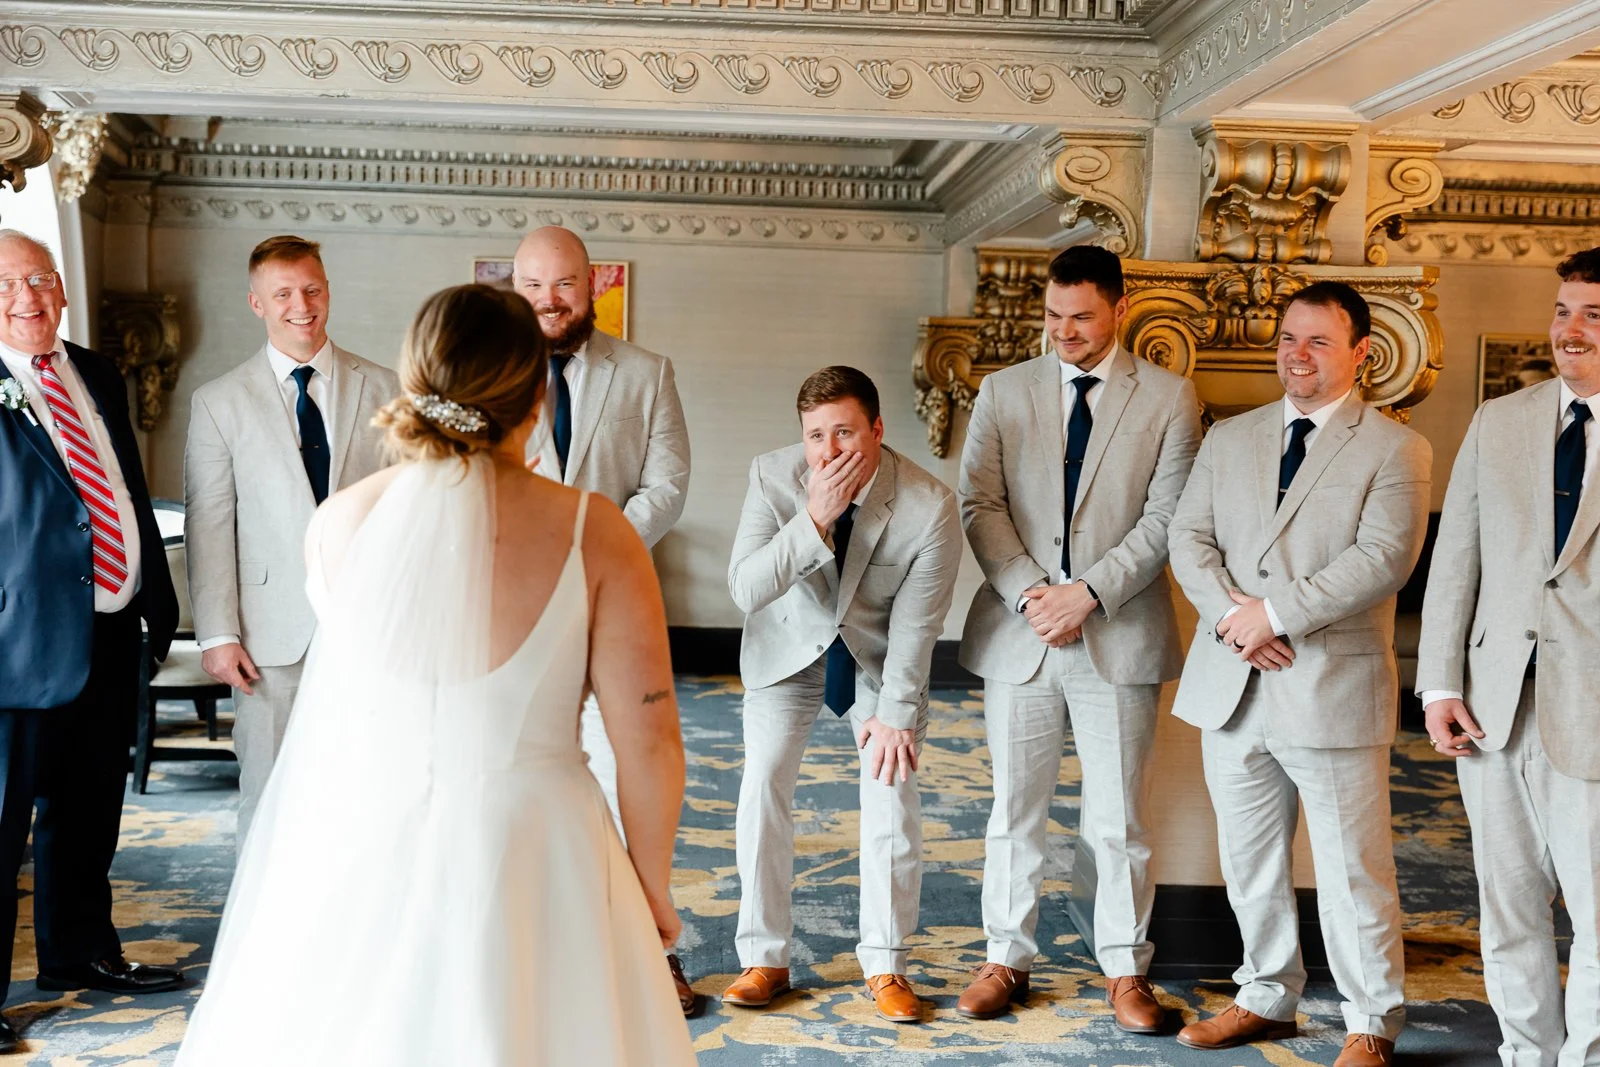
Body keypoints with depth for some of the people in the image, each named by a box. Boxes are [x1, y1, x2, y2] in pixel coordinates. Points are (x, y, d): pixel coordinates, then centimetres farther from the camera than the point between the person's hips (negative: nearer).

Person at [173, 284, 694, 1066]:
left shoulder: (336, 523, -6)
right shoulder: (592, 532, -13)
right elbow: (649, 740, -11)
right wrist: (651, 886, 5)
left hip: (361, 851, 2)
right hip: (532, 854, -2)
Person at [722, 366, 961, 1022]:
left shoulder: (930, 506, -26)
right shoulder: (772, 477, -23)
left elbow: (915, 625, -16)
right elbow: (744, 589, -28)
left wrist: (895, 714, -12)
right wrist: (814, 520, -38)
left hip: (880, 653, -1)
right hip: (789, 646, 1)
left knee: (893, 791, -8)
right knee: (763, 784, -9)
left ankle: (884, 966, 7)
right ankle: (763, 959, 4)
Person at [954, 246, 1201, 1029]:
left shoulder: (1168, 399, 1)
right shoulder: (1004, 392, 7)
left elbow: (1165, 519, -5)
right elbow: (980, 503, 1)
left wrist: (1087, 594, -14)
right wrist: (1028, 592, -12)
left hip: (1119, 635, -2)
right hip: (1017, 633, 2)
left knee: (1119, 820, 6)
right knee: (1014, 810, 11)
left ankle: (1125, 969, 20)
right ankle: (1007, 959, 23)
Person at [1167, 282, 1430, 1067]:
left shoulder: (1394, 449, -2)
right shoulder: (1228, 439, 13)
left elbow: (1384, 557, -14)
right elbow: (1189, 537, 6)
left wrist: (1277, 612, -17)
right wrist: (1231, 612, -12)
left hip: (1332, 687, -5)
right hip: (1232, 686, 5)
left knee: (1352, 870, 1)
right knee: (1248, 861, 15)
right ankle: (1266, 996, 31)